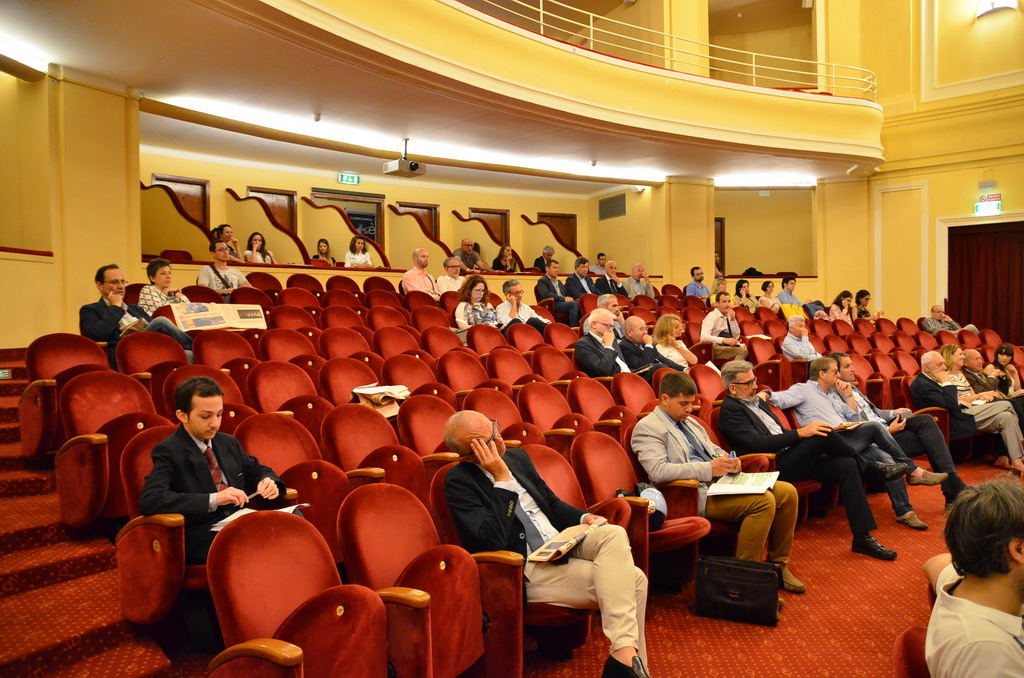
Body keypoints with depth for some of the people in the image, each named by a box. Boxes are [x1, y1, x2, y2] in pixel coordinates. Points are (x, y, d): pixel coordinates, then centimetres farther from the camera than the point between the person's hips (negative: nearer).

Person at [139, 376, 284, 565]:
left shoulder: (229, 443, 16)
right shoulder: (168, 451, -2)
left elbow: (259, 471, 28)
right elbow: (148, 501, -17)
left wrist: (268, 482, 2)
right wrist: (213, 499, -24)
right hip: (204, 540, -7)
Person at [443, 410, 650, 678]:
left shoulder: (517, 456, 11)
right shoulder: (458, 482, -9)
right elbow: (493, 539, -20)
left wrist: (583, 518, 2)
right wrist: (502, 478, -20)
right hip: (527, 571, -7)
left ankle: (626, 653, -18)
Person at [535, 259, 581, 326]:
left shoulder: (559, 281, 30)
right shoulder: (542, 281, 3)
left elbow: (565, 294, 27)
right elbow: (547, 295, -13)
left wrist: (569, 298, 0)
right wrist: (564, 299, -16)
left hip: (563, 303, 7)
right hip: (553, 306, -7)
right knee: (574, 304, -32)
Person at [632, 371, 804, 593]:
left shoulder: (688, 421, 20)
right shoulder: (647, 427, -9)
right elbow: (658, 471, -23)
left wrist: (727, 459, 2)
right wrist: (708, 469, -24)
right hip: (697, 493, -9)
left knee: (787, 492, -2)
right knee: (764, 501, -25)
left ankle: (777, 565, 11)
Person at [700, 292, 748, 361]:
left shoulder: (728, 316, 13)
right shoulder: (712, 316, -9)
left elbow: (736, 336, 12)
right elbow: (704, 337, -24)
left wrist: (733, 319, -1)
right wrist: (724, 340, -36)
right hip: (715, 348, -8)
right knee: (743, 350, -27)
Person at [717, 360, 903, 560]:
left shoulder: (757, 401, 20)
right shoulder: (730, 410, -9)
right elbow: (758, 444, -20)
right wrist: (800, 433, -21)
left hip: (791, 458, 9)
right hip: (774, 467, -9)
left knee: (846, 465, -11)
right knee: (823, 433, -23)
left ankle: (862, 538, -8)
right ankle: (870, 467, 4)